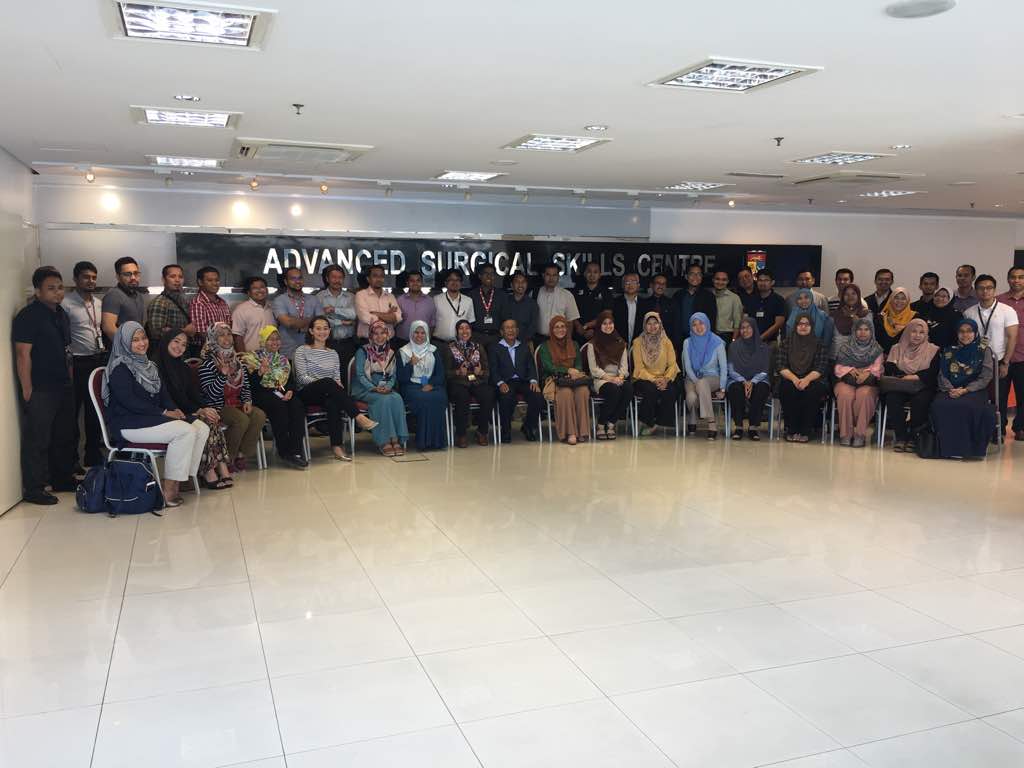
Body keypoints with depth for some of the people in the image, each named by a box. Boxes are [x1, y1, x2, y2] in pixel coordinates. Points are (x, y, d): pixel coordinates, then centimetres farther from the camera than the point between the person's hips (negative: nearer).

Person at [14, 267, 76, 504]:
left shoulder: (61, 314, 14)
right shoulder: (29, 315, -12)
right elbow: (23, 354, -16)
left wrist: (70, 381, 16)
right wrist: (27, 390, -19)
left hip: (63, 387, 8)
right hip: (40, 390, -8)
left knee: (64, 436, 17)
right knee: (37, 440, -2)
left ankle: (62, 478, 30)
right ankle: (33, 489, 5)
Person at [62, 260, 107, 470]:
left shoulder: (99, 303, 13)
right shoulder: (66, 303, -9)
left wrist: (105, 354, 13)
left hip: (99, 361, 7)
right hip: (78, 364, -7)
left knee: (95, 409, 14)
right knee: (73, 411, 1)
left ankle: (93, 455, 25)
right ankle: (71, 458, 12)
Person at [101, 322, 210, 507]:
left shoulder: (148, 365, 21)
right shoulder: (119, 367, -7)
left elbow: (162, 393, 17)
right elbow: (128, 401, -17)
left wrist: (174, 409, -5)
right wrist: (163, 413, -18)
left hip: (152, 418, 9)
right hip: (127, 423, -9)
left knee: (202, 428, -10)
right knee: (184, 431, -28)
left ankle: (183, 478, -12)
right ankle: (169, 491, -25)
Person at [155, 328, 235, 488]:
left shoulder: (183, 367, 19)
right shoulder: (157, 366, -6)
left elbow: (194, 394, 12)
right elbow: (166, 398, -14)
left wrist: (204, 409, -11)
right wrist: (198, 411, -18)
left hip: (187, 413, 6)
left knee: (212, 421, -23)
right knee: (205, 423, -29)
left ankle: (222, 469, -29)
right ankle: (208, 472, -26)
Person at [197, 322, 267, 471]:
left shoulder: (236, 360, 15)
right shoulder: (207, 363, -7)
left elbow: (245, 385, 19)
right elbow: (211, 394, -16)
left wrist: (247, 400, 0)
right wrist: (223, 374, -27)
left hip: (237, 404, 6)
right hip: (217, 407, -6)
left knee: (259, 415, -21)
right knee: (242, 419, -32)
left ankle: (241, 455, -11)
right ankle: (227, 458, -12)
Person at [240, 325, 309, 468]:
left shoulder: (283, 360, 23)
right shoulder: (253, 359, 5)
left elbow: (291, 380, 17)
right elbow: (250, 385, -6)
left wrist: (290, 391, -5)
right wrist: (260, 372, -24)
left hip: (281, 394, 4)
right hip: (262, 394, -4)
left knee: (297, 405, -27)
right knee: (279, 405, -35)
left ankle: (296, 449, -30)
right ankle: (284, 451, -30)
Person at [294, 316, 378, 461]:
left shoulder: (333, 354, 22)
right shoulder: (302, 351, 8)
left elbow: (337, 378, 14)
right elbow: (302, 378, -5)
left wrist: (338, 384, -12)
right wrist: (325, 383, -19)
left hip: (328, 393, 3)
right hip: (307, 394, -3)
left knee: (333, 402, -36)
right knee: (328, 382, -36)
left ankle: (337, 446, -40)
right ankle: (358, 417, -41)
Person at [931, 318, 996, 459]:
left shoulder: (984, 351, 8)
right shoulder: (949, 351, 18)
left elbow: (985, 378, -2)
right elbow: (942, 375, 11)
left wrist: (964, 391, -15)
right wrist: (950, 389, -11)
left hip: (974, 391, -3)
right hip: (951, 390, 3)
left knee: (968, 407, -38)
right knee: (939, 405, -31)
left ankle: (967, 448, -24)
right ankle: (945, 447, -23)